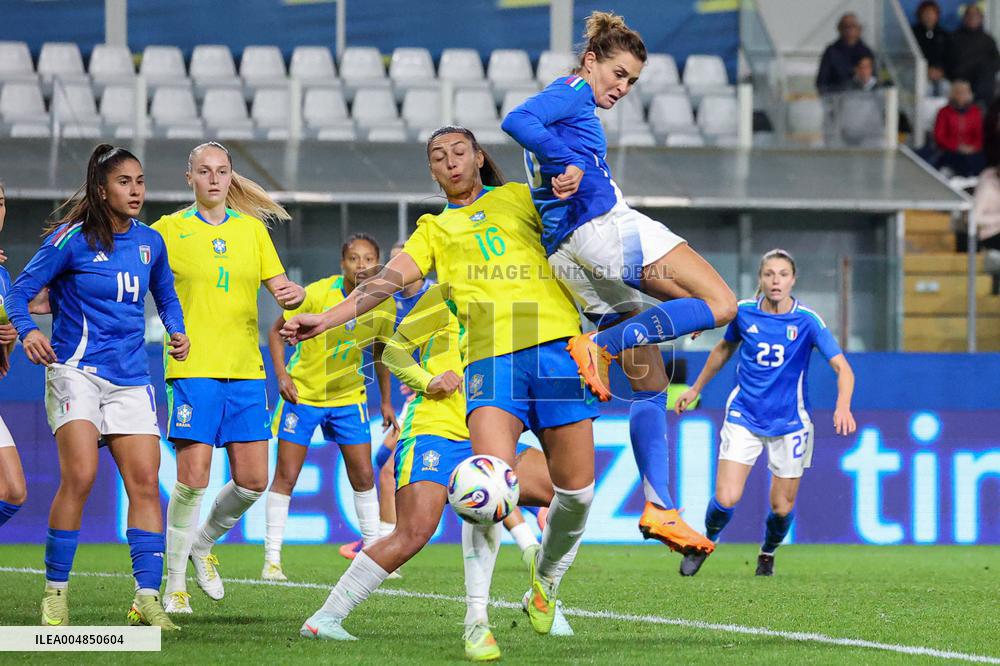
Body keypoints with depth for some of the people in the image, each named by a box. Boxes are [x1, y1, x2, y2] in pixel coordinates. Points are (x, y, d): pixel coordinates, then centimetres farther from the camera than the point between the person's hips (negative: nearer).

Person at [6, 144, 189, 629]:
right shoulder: (73, 239, -6)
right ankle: (55, 593, -8)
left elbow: (166, 297, 24)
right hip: (77, 369, -5)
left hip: (131, 379, 5)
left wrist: (177, 333, 6)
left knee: (145, 483, -4)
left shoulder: (150, 242, 8)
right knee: (80, 476, -19)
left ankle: (146, 598, -3)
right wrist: (27, 331, -23)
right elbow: (20, 290, -4)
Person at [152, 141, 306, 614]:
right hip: (193, 367, -4)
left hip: (245, 369, 4)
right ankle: (174, 583, 1)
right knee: (192, 478, -12)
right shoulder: (169, 229, 2)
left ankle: (203, 543, 28)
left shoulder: (252, 228, 12)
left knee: (252, 480, 1)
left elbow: (279, 286, 11)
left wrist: (293, 293, -12)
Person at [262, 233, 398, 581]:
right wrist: (282, 374, -20)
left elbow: (381, 351, 11)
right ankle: (272, 559, 2)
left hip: (349, 396, 3)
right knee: (286, 476, -4)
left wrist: (386, 401, 11)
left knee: (364, 476, 2)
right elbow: (277, 331, -8)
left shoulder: (384, 306, -7)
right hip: (303, 392, -3)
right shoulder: (317, 294, -19)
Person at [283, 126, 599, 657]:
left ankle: (545, 583, 25)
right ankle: (476, 617, -17)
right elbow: (387, 279, 10)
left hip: (555, 344, 1)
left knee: (576, 489, -2)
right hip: (490, 355, -1)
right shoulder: (434, 231, 21)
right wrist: (324, 320, -2)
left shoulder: (520, 197, 21)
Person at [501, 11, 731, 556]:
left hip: (567, 255, 10)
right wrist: (571, 164, -24)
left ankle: (657, 507, -1)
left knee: (651, 384, 7)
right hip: (600, 225, -10)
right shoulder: (572, 92, 2)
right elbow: (516, 121, -16)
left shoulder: (575, 109, 29)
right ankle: (601, 344, -24)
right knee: (720, 304, -16)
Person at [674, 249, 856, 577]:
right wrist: (696, 388, 23)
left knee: (782, 507, 5)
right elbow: (724, 349, 16)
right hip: (743, 418, 1)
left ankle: (767, 555, 38)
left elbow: (843, 368, -19)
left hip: (789, 424, -1)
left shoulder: (807, 321, -13)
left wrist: (843, 406, -37)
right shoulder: (744, 311, -5)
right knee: (726, 499, -13)